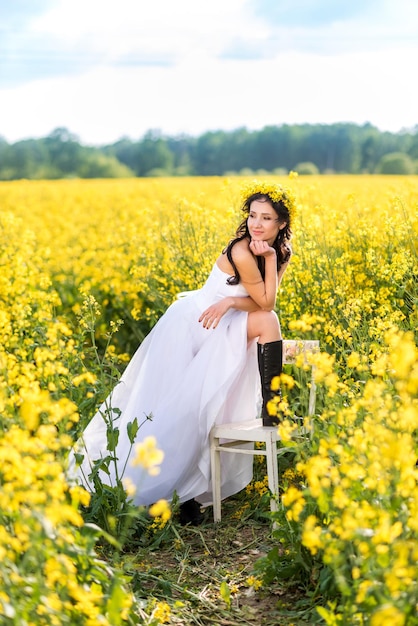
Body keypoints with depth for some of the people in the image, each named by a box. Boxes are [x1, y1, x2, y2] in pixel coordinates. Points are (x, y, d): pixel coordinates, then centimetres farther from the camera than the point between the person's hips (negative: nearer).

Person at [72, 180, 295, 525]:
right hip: (191, 324, -7)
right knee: (175, 406, -8)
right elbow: (266, 302, -18)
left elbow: (265, 304, -8)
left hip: (222, 330, 7)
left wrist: (232, 301, -22)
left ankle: (270, 409, -17)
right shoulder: (242, 252, -25)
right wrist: (268, 258, -26)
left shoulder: (283, 252, -2)